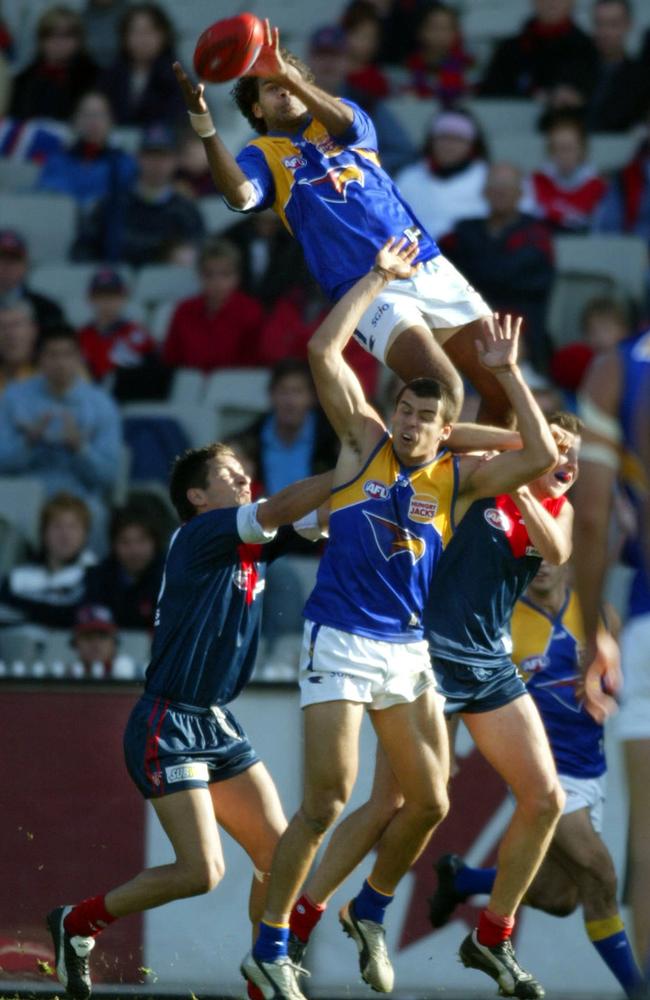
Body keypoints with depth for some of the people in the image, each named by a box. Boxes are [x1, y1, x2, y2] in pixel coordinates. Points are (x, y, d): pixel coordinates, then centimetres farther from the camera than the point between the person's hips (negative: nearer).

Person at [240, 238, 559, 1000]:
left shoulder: (454, 477, 6)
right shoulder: (364, 442, 0)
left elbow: (540, 457, -4)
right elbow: (324, 350, -8)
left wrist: (506, 373, -5)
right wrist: (378, 279, -5)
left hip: (408, 650, 4)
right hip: (341, 642, -4)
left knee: (429, 801, 6)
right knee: (327, 800, -12)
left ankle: (370, 911, 32)